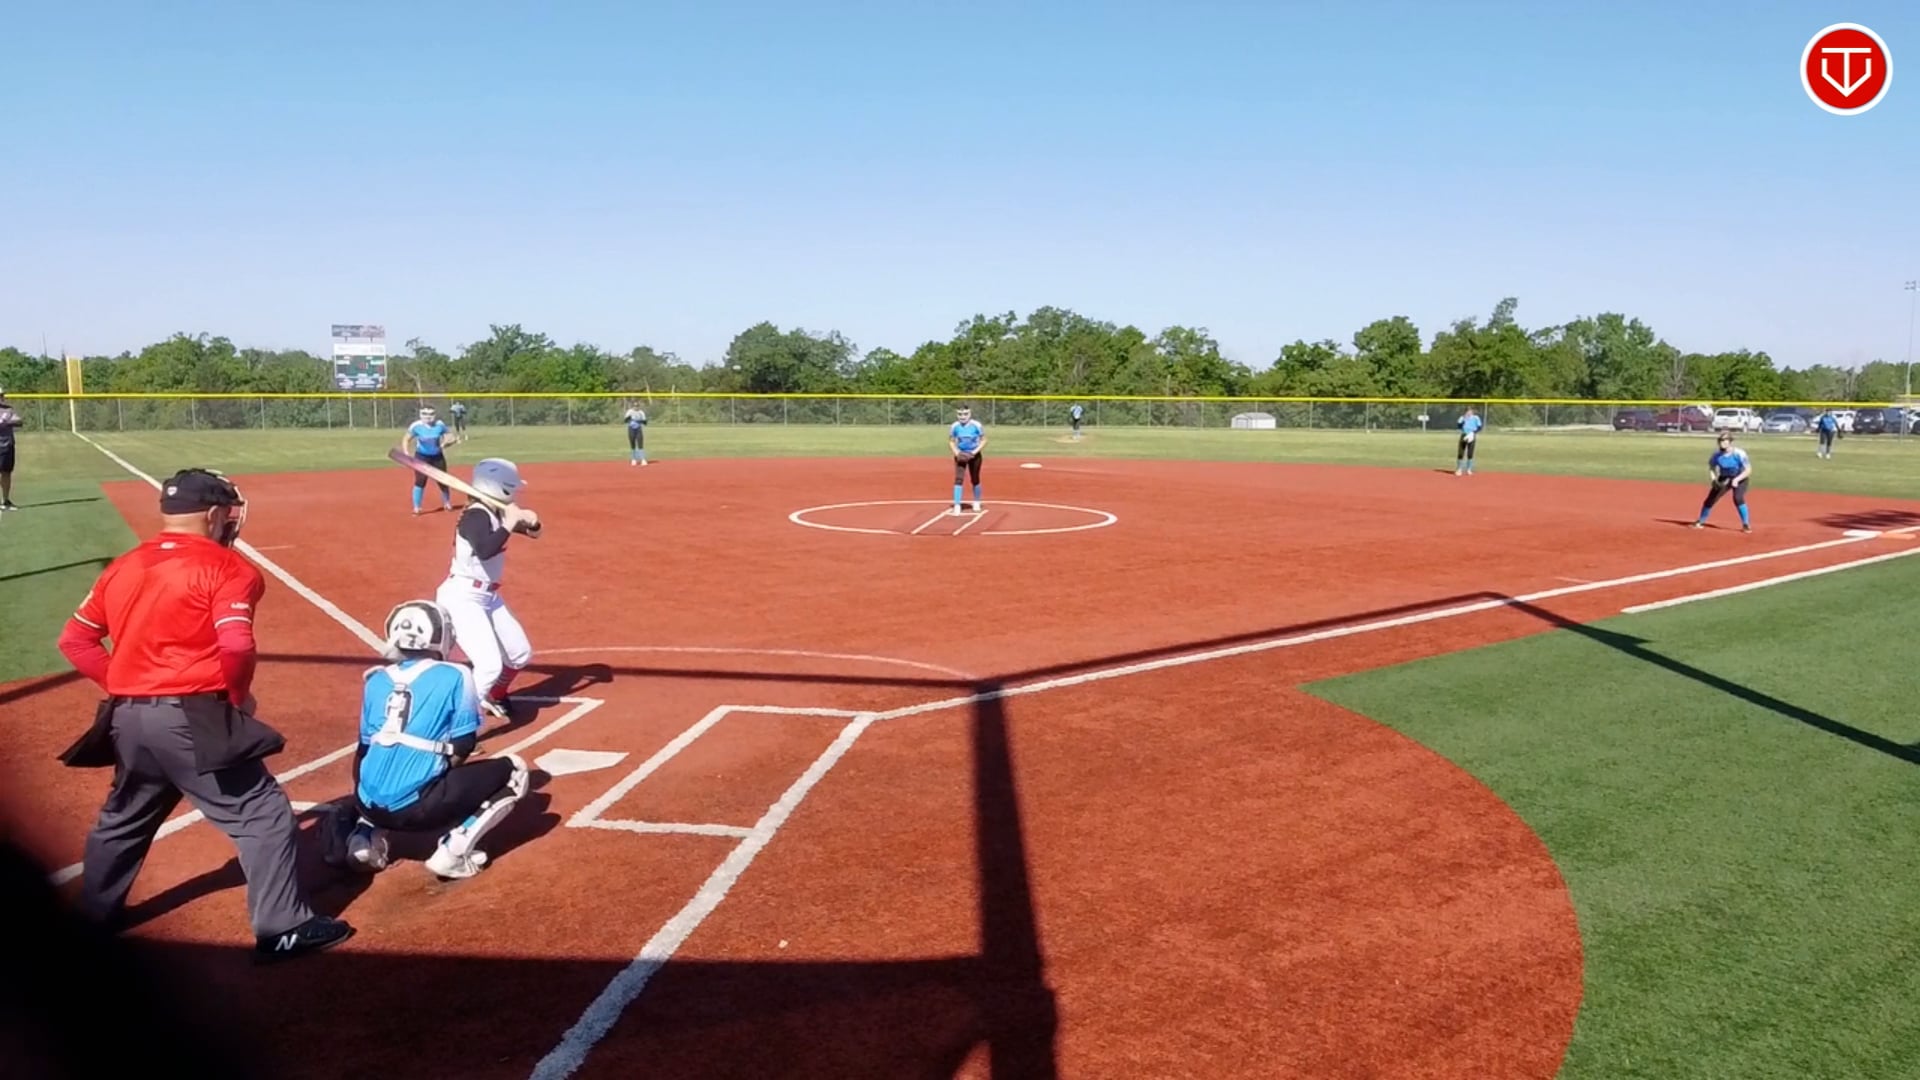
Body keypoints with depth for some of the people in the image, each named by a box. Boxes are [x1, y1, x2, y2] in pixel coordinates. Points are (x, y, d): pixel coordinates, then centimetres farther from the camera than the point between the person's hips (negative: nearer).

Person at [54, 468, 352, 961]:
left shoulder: (122, 568, 13)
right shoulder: (225, 566, -8)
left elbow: (74, 639, 15)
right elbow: (237, 647, -21)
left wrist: (125, 685, 17)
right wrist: (238, 697, -4)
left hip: (128, 719, 8)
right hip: (191, 719, -7)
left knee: (122, 821, 28)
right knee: (264, 813, 0)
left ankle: (94, 916, 44)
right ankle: (283, 929, 0)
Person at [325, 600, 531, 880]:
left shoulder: (376, 680, 11)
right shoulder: (454, 677, -3)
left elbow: (364, 749, 18)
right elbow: (462, 747, -2)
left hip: (371, 805, 6)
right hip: (418, 806, -6)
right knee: (513, 770, 9)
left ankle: (366, 837, 14)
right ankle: (454, 848, -3)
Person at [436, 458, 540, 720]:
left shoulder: (498, 513, 4)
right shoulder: (476, 516, -21)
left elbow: (533, 532, 14)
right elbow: (484, 550, -40)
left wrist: (531, 521, -7)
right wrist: (509, 525, -31)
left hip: (488, 596, 10)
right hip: (462, 597, -10)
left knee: (520, 654, 20)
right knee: (489, 665, -23)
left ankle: (494, 697, 45)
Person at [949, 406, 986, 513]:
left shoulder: (976, 425, -13)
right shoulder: (955, 426, -7)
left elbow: (983, 441, -6)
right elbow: (951, 442, 3)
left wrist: (974, 452, -17)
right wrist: (956, 452, -13)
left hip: (974, 455, -1)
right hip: (960, 455, 1)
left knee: (975, 480, 10)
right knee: (958, 479, -11)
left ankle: (976, 503, 30)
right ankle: (957, 505, -10)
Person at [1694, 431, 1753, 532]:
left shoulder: (1738, 453, -26)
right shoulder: (1717, 453, -15)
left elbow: (1748, 470, -23)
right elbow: (1711, 468, -1)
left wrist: (1736, 479, -36)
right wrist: (1714, 479, -19)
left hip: (1739, 479, -4)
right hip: (1723, 479, 4)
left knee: (1738, 498, -27)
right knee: (1710, 499, 0)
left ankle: (1746, 524, -13)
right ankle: (1700, 522, 20)